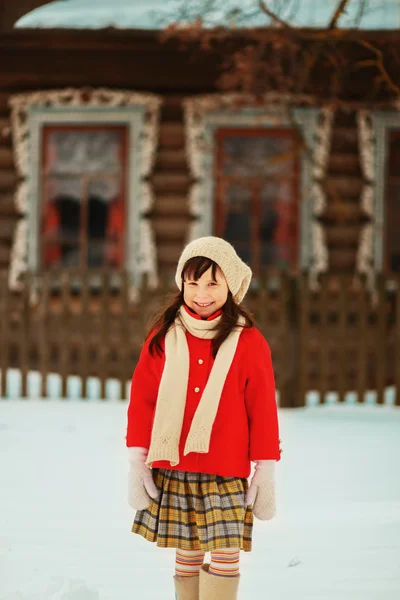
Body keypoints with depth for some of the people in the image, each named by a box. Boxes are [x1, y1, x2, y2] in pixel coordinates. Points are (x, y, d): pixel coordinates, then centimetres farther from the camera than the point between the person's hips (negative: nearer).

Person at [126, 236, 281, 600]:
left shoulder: (249, 341, -1)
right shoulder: (163, 337, 5)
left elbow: (263, 408, 1)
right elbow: (142, 399, 6)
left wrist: (265, 473, -1)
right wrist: (136, 461, 1)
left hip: (225, 472, -2)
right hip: (172, 468, 2)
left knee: (226, 553, -8)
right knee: (186, 554, 7)